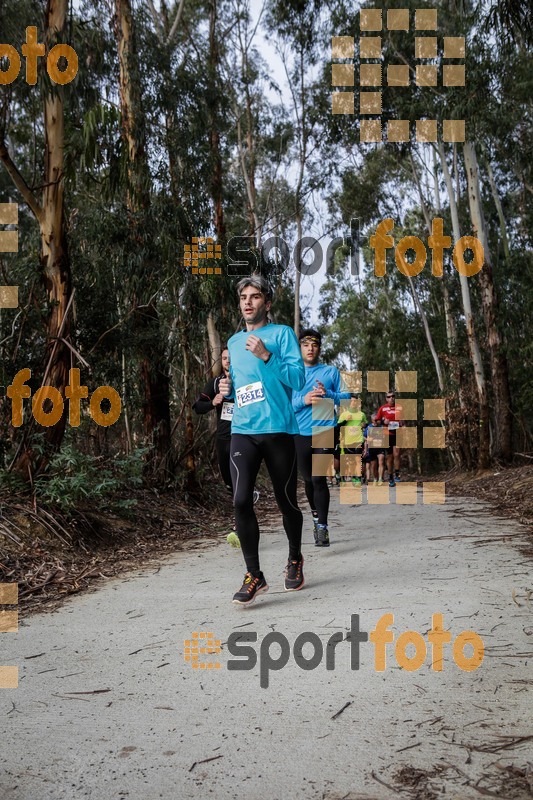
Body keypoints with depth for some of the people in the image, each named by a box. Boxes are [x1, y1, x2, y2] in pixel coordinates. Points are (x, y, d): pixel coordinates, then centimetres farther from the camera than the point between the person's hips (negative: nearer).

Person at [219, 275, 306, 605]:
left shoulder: (282, 334, 2)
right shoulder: (234, 342, 18)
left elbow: (298, 378, -8)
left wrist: (266, 356, -19)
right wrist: (229, 388, 7)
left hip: (278, 429, -3)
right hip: (243, 430, 4)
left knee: (287, 501, 7)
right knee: (241, 500, -13)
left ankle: (295, 560, 32)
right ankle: (254, 575, -4)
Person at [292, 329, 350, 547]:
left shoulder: (331, 371, 6)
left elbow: (346, 396, 3)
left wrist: (328, 394, -16)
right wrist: (304, 400, -18)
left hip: (325, 431, -2)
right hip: (300, 434, 2)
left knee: (319, 479, -13)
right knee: (308, 479, 14)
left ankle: (322, 528, -10)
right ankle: (316, 515, 38)